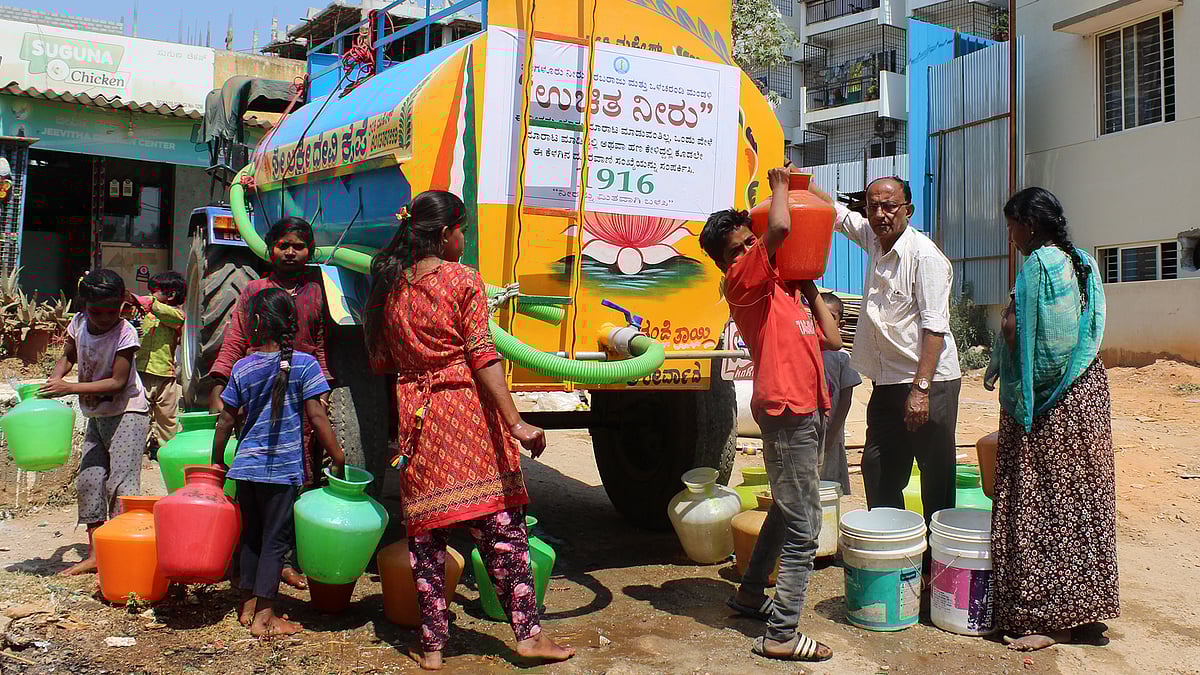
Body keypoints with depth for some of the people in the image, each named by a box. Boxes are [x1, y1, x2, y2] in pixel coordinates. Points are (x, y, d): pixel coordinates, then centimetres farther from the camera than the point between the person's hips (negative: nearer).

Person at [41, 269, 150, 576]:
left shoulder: (125, 333, -20)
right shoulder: (78, 324, -3)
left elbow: (118, 382, -22)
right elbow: (67, 358, 16)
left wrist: (70, 388, -25)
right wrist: (53, 382, -3)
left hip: (127, 413, -7)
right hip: (96, 416, 7)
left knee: (120, 483, -14)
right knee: (88, 481, 6)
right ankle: (94, 554, 16)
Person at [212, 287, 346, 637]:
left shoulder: (242, 368, 3)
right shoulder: (304, 364, -8)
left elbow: (226, 420, 7)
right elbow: (316, 417, -12)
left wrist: (218, 462, 19)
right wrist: (338, 458, -6)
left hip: (246, 466, 4)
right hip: (283, 468, -4)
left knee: (251, 536, 17)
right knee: (275, 539, 4)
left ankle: (248, 606, 25)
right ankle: (264, 616, 7)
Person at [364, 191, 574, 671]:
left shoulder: (390, 286, 8)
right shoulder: (464, 281, -6)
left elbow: (381, 364, 13)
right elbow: (483, 359, -13)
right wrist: (516, 423, -15)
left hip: (415, 415, 4)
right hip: (467, 414, -4)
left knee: (425, 531, 9)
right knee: (500, 522, 3)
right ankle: (527, 633, 8)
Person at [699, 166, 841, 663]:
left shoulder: (783, 289, 18)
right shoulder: (744, 282, -9)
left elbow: (831, 340, 16)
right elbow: (779, 228, -26)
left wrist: (810, 289, 18)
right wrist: (779, 183, -7)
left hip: (808, 412, 9)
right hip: (787, 414, -9)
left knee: (787, 510, 22)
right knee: (804, 527, -8)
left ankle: (750, 594, 37)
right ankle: (781, 635, -1)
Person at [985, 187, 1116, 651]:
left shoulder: (1037, 264, -15)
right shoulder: (1082, 263, 12)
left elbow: (1018, 334, -20)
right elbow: (1090, 332, 16)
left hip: (1047, 405, -9)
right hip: (1086, 394, 9)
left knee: (1040, 506, -2)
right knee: (1081, 498, 12)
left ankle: (1048, 619, 4)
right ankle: (1084, 612, 21)